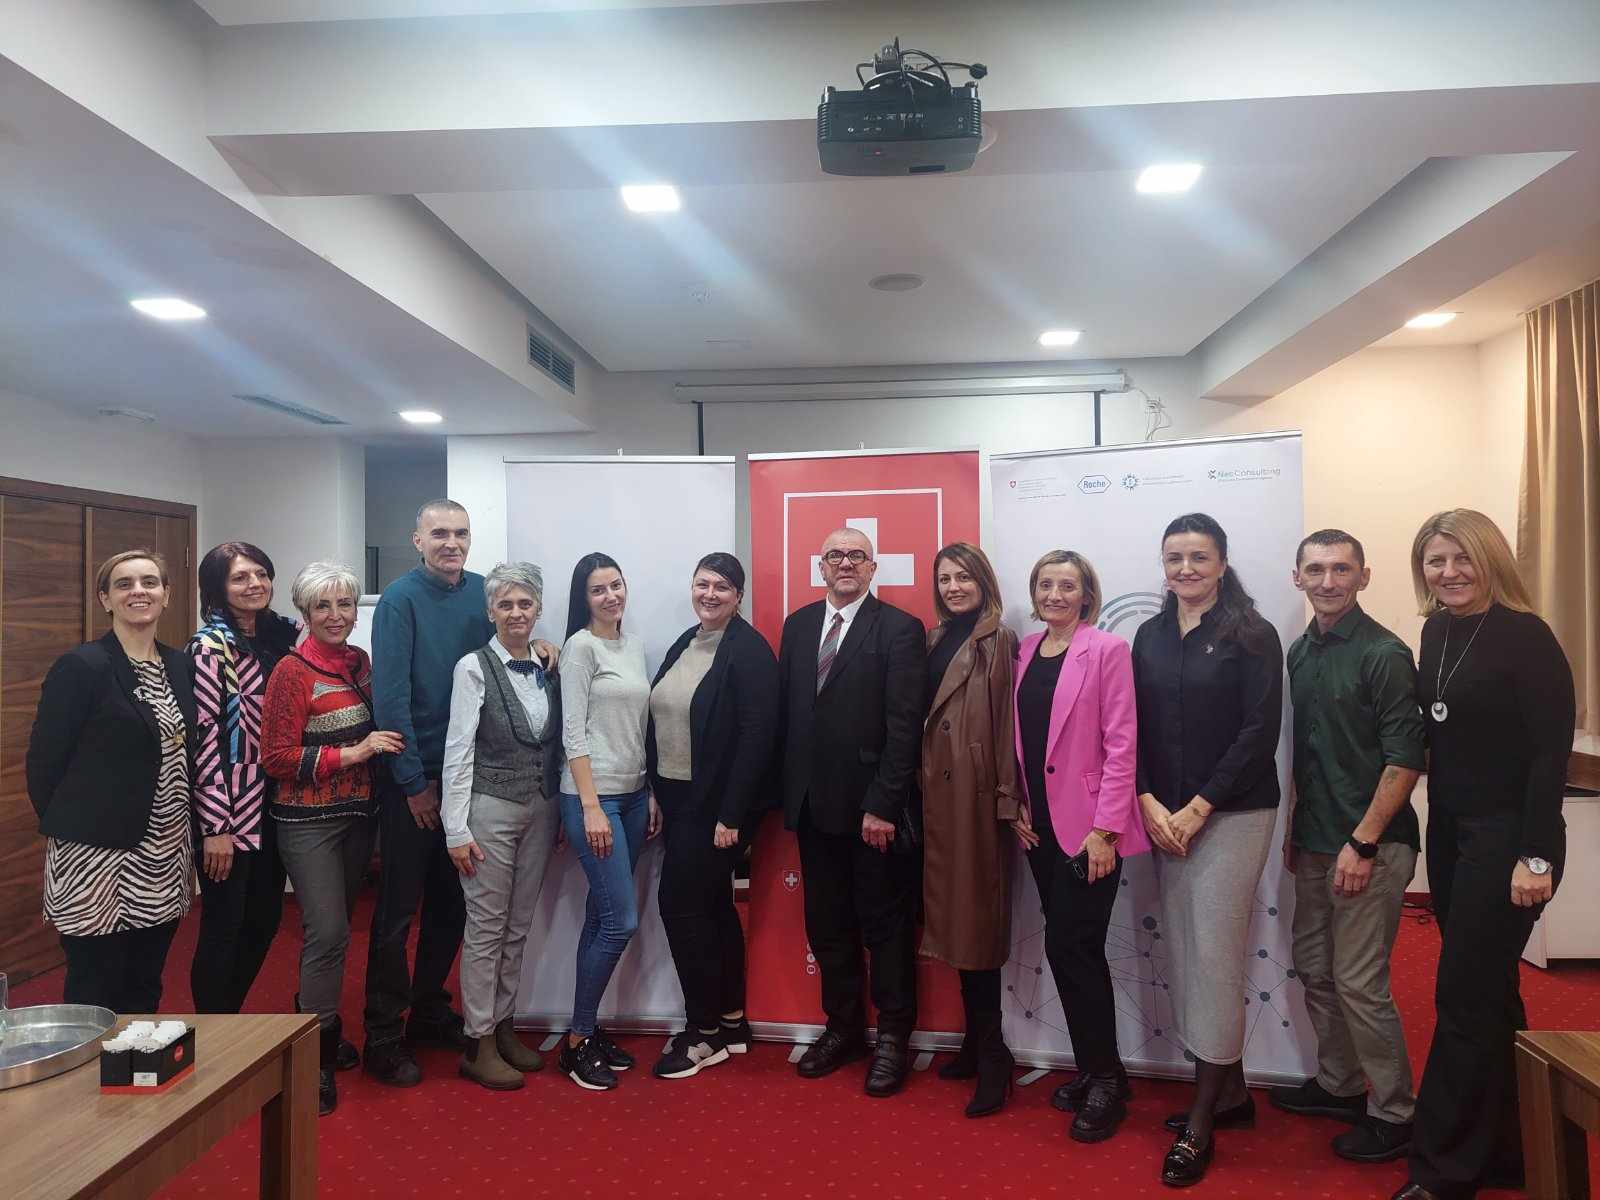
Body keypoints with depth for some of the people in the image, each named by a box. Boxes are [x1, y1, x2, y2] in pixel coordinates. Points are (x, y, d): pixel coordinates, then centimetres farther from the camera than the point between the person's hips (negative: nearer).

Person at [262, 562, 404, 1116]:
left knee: (334, 928, 15)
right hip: (309, 820, -6)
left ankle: (314, 1016, 33)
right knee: (329, 933, -9)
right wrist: (351, 754, -19)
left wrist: (382, 744, 3)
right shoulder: (293, 671, -12)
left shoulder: (360, 661, 6)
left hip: (358, 814, 6)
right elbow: (276, 757, -15)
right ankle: (316, 1055, 4)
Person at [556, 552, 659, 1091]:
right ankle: (576, 1041, 7)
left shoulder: (635, 644, 12)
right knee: (622, 920, -7)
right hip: (592, 795, -7)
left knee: (602, 917, 11)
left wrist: (651, 794, 12)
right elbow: (573, 733, -12)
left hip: (633, 795, 7)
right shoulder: (580, 646, -8)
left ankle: (588, 1027, 22)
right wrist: (591, 807, -16)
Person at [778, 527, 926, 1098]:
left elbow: (904, 726, -13)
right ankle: (843, 1027, 31)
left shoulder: (899, 629, -8)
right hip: (813, 804, 5)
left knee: (886, 923, 7)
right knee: (827, 923, 15)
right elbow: (785, 710, 10)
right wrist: (788, 790, 5)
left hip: (874, 808, -5)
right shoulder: (798, 624, 10)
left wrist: (882, 804, -16)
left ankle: (893, 1036, 23)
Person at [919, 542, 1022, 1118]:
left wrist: (1006, 798, -15)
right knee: (954, 915, 12)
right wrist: (922, 784, 6)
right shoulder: (936, 640, 13)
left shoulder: (999, 642, -7)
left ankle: (991, 1055, 11)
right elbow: (923, 714, 11)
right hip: (938, 790, 7)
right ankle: (978, 1042, 25)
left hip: (977, 791, -7)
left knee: (976, 916, -1)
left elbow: (1006, 720, -12)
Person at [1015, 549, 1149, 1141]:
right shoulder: (1026, 652, 9)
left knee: (1072, 946, -4)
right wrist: (1017, 806, 6)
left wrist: (1104, 829, -16)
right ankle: (1091, 1068, 28)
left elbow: (1121, 743, -12)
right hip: (1040, 823, 6)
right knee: (1066, 947, 12)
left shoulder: (1107, 650, -9)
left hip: (1088, 824, -6)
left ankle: (1105, 1079, 15)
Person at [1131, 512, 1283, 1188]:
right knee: (1183, 950, 8)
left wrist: (1196, 809, -12)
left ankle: (1201, 1122, 7)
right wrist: (1150, 804, -4)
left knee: (1214, 953, -5)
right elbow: (1135, 729, 9)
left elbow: (1259, 732, -10)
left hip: (1231, 814, -5)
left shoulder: (1251, 636, -4)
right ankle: (1231, 1093, 26)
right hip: (1164, 816, 5)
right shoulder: (1149, 637, 10)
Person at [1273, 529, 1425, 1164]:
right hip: (1315, 842, 7)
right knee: (1314, 968, 16)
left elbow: (1406, 758, -15)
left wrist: (1362, 843, -17)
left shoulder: (1384, 654, -12)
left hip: (1370, 847, -7)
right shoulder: (1300, 653, 8)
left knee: (1360, 982, -2)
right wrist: (1296, 827, 13)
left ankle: (1394, 1112, 17)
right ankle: (1338, 1084, 33)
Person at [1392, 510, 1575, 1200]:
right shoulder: (1437, 633, 7)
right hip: (1450, 834, 7)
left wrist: (1537, 856, -18)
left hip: (1508, 838, -7)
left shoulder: (1525, 637, -13)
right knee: (1489, 994, 17)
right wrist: (1436, 840, 9)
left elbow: (1551, 751, -16)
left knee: (1465, 998, -2)